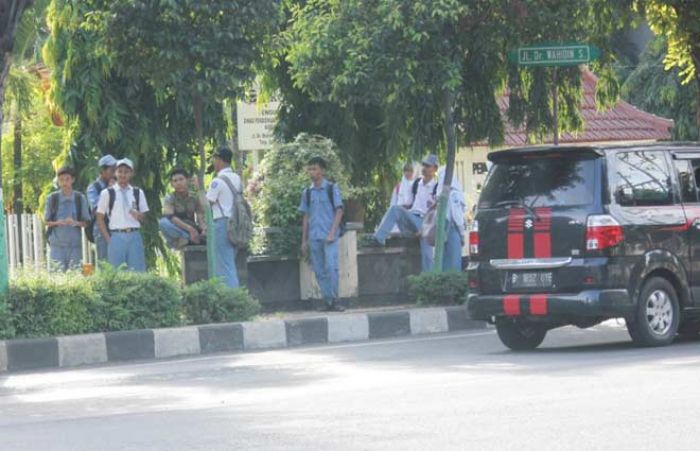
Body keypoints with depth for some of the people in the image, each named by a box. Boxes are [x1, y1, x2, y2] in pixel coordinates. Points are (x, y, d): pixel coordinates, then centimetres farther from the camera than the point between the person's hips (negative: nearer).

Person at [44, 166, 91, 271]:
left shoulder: (80, 198, 4)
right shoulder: (52, 198, 3)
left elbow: (86, 222, 6)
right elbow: (47, 221, 6)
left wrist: (75, 223, -15)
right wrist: (57, 223, -15)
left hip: (75, 243, 1)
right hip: (57, 243, -1)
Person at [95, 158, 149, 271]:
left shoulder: (138, 193, 11)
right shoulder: (107, 193, 4)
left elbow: (144, 217, 12)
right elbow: (100, 218, 5)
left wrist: (138, 215, -12)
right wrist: (108, 239, -3)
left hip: (134, 236, 2)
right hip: (116, 236, -2)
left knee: (138, 271, -1)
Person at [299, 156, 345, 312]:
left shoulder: (332, 188, 0)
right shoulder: (307, 193, 12)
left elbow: (339, 211, -3)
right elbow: (306, 217, 16)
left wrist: (332, 233, -13)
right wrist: (304, 240, 12)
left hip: (329, 236, -4)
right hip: (314, 237, 4)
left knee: (331, 267, -15)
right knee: (319, 271, 3)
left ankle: (334, 300, -10)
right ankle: (327, 301, 8)